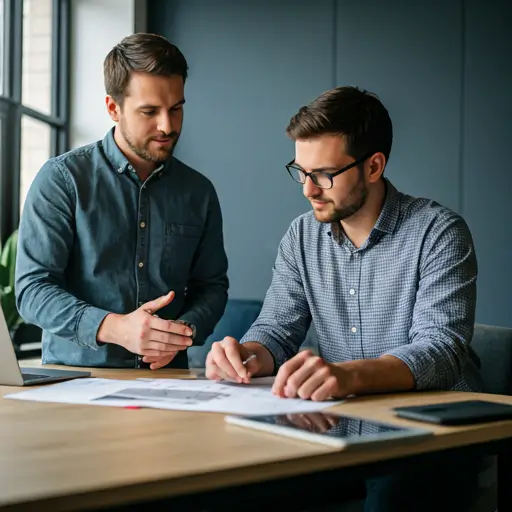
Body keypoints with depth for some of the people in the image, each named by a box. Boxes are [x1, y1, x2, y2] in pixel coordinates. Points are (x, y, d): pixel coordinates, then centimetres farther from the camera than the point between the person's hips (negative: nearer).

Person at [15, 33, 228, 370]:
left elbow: (212, 286, 16)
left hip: (166, 376, 4)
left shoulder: (199, 191, 10)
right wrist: (114, 328, -23)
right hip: (74, 375, -3)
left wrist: (185, 330, -6)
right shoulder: (63, 179, -2)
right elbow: (32, 289, -8)